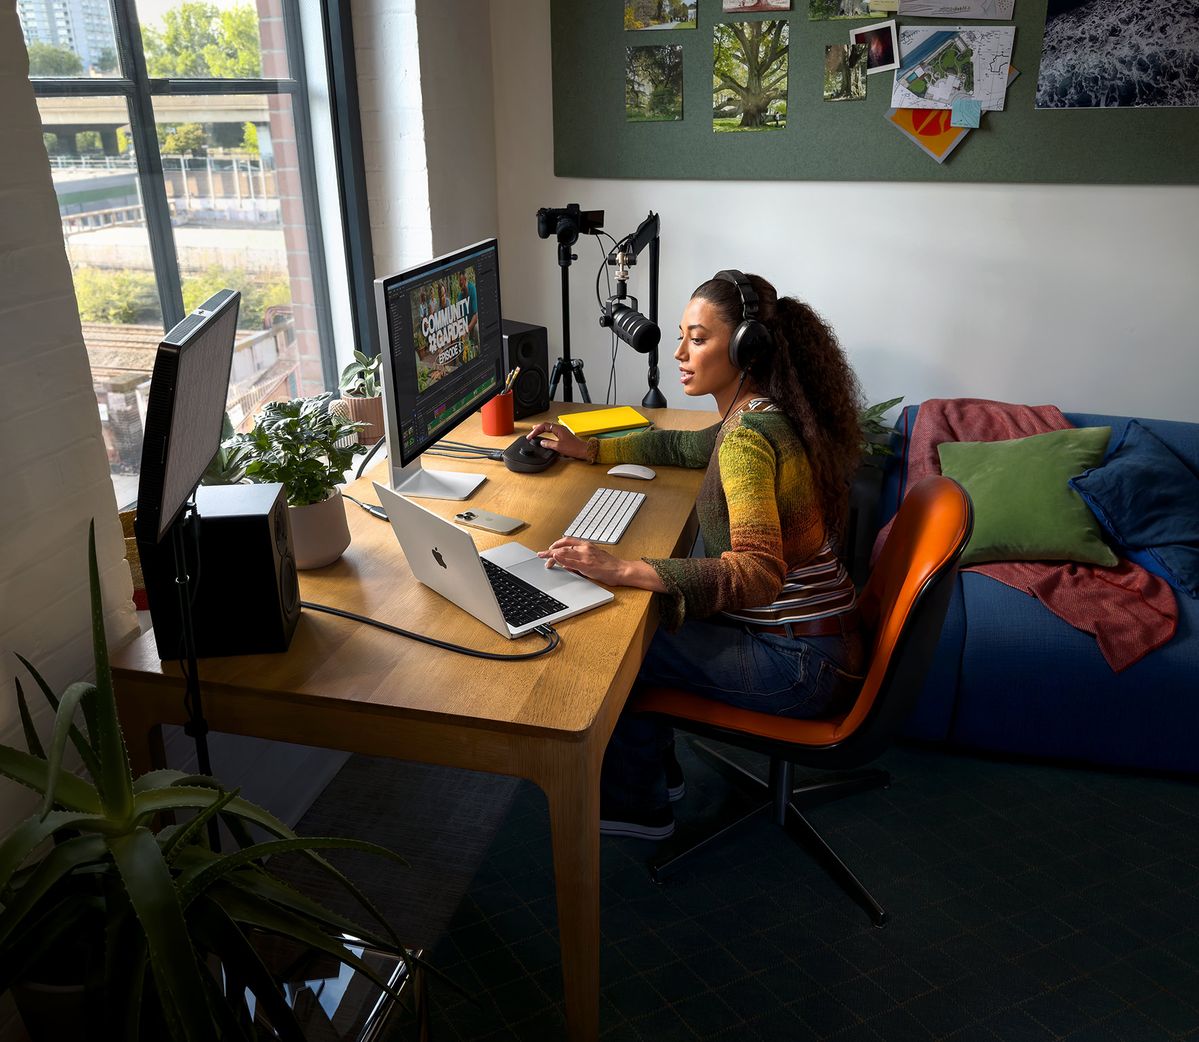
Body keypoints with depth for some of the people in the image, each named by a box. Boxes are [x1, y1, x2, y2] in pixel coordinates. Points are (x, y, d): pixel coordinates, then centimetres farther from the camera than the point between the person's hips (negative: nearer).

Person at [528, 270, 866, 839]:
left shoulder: (749, 436, -25)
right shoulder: (761, 414, 6)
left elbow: (760, 571, -37)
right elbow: (680, 446, 25)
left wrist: (624, 570, -42)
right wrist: (590, 449, 22)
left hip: (801, 663, -9)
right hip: (790, 629, 9)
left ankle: (635, 805, 18)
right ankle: (655, 769, 28)